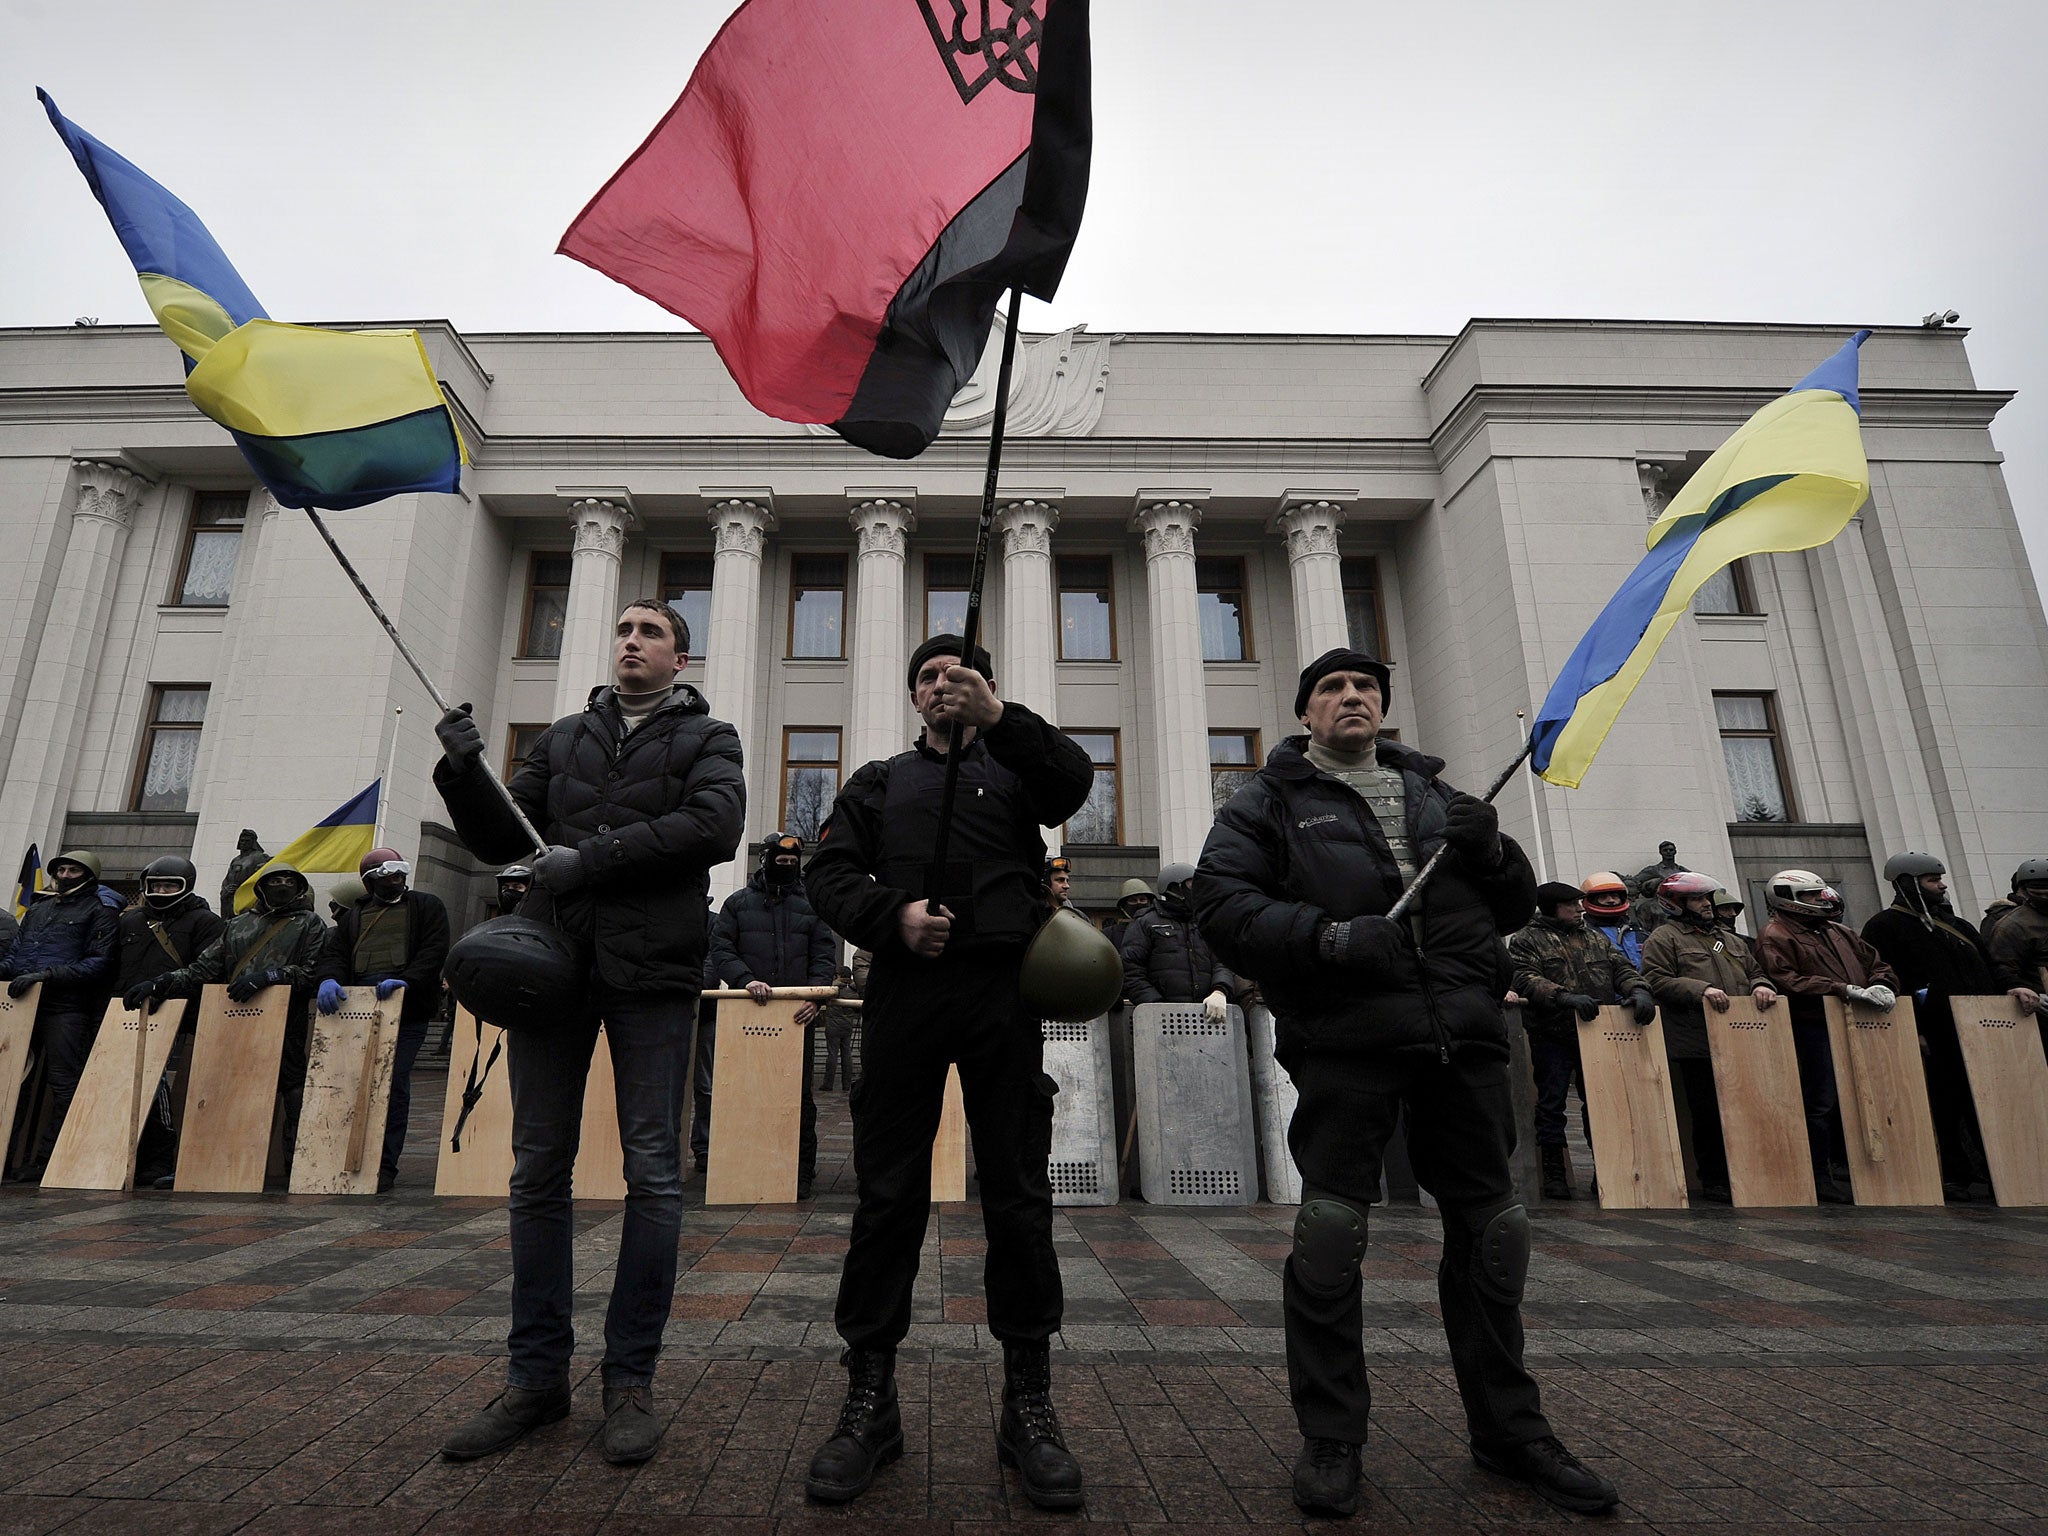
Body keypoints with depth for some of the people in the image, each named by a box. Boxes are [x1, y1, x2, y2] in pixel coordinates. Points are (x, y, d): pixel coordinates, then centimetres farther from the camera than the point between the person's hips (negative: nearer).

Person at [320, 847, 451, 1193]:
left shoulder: (426, 906, 13)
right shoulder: (354, 915, 25)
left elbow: (434, 951, 0)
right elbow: (336, 953, 12)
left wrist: (406, 980, -16)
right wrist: (331, 979, -10)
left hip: (407, 1008, -3)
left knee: (394, 1084, -8)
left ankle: (385, 1167, -4)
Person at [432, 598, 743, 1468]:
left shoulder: (705, 737, 8)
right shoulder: (564, 737, 20)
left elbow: (716, 826, -11)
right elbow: (498, 840, 16)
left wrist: (593, 856, -15)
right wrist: (463, 772, -2)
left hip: (652, 970, -3)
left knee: (653, 1172, 0)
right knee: (538, 1169, 8)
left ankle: (630, 1379, 14)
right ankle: (537, 1377, 22)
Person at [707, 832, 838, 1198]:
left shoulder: (810, 904, 13)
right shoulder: (738, 902, 11)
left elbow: (825, 954, 7)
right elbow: (720, 948, 2)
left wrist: (815, 993, -10)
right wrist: (745, 979, -15)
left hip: (798, 1015, 0)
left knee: (800, 1095, 2)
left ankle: (802, 1172, 10)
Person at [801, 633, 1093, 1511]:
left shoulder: (1014, 768, 18)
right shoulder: (880, 783, 21)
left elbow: (1072, 783, -5)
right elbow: (830, 871, 9)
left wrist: (1001, 716, -20)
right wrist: (891, 917, -10)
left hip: (1004, 992, 0)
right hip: (904, 991, 1)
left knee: (1018, 1196, 3)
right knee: (888, 1197, 4)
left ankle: (1029, 1403, 15)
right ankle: (869, 1399, 17)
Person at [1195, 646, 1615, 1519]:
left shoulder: (1433, 792, 21)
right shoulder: (1271, 801, 8)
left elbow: (1517, 908, 21)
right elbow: (1221, 902, -6)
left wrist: (1489, 848, -1)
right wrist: (1331, 937, -19)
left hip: (1464, 1035, 5)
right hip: (1344, 1038, -4)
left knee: (1492, 1226, 11)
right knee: (1330, 1228, -3)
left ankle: (1507, 1429, 30)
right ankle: (1330, 1437, 15)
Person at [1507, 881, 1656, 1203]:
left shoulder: (1595, 937, 18)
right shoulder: (1527, 940, -1)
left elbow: (1621, 968, 12)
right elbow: (1525, 979, -14)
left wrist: (1638, 990, -10)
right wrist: (1565, 998, -27)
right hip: (1552, 1036, -5)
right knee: (1551, 1104, 1)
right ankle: (1554, 1174, 10)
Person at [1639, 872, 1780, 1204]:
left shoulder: (1730, 938, 25)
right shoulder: (1664, 938, 1)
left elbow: (1754, 971, 27)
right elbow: (1657, 981, -9)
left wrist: (1761, 986, 4)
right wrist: (1700, 989, -19)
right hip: (1697, 1043, -6)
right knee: (1708, 1114, -2)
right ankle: (1713, 1180, 9)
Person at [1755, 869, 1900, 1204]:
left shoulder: (1838, 932, 22)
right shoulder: (1775, 936, -6)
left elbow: (1877, 963, 24)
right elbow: (1785, 981, -18)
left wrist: (1882, 985, 1)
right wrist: (1846, 990, -20)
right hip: (1816, 1028, -8)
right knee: (1822, 1104, -5)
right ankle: (1821, 1177, 3)